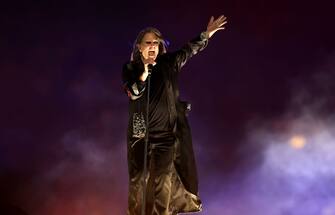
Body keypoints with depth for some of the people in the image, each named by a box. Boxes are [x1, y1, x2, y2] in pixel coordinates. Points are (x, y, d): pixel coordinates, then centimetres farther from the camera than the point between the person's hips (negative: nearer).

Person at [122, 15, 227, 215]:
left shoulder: (168, 63, 4)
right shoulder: (130, 69, 1)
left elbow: (189, 50, 12)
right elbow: (133, 93, -12)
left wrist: (207, 33, 7)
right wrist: (145, 71, -22)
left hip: (167, 132, 0)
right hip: (140, 132, 0)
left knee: (163, 179, 0)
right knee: (140, 178, 2)